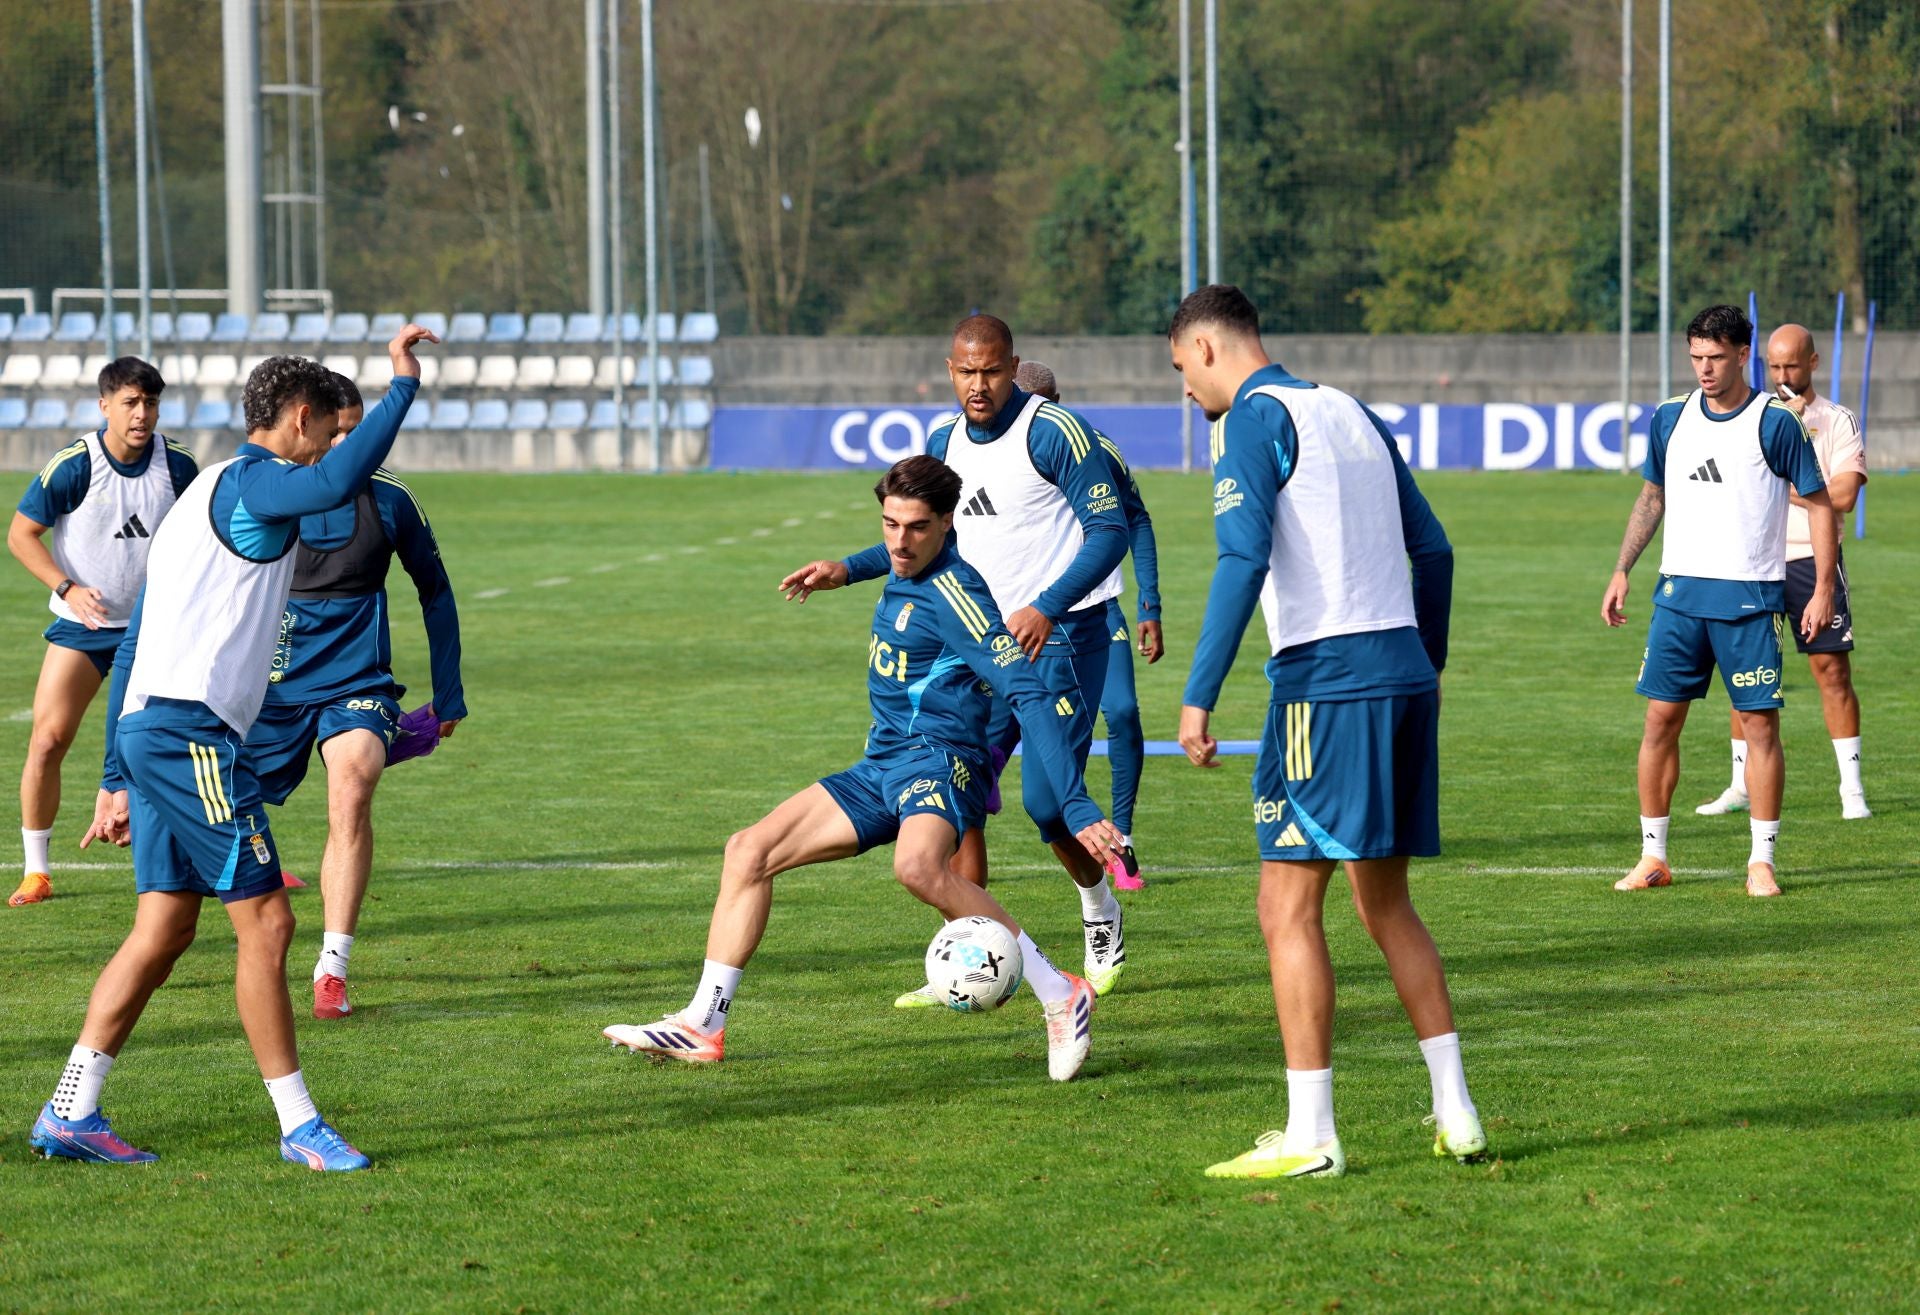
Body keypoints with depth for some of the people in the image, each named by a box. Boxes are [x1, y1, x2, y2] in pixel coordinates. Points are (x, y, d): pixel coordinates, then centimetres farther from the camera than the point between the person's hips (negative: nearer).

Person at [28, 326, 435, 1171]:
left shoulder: (200, 498, 24)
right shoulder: (248, 483, -6)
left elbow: (133, 648, 24)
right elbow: (340, 480, -31)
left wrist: (119, 779, 24)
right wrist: (403, 386, -21)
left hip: (152, 726, 10)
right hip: (191, 731, -10)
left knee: (163, 931, 10)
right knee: (265, 920, -6)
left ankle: (70, 1113, 10)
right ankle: (297, 1125, -3)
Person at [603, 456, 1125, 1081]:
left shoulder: (954, 594, -17)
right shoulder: (904, 571, 9)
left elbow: (1032, 698, -23)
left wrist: (1076, 807, -30)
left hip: (938, 759, -10)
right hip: (881, 767, 10)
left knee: (917, 865, -40)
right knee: (749, 851, 4)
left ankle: (1062, 997, -33)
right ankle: (702, 1027, 8)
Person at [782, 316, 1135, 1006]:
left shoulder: (1053, 432, -13)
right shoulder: (945, 444, 9)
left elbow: (1110, 530, -15)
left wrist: (1047, 608, -26)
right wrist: (847, 570, 14)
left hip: (1060, 635, -7)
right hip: (983, 636, 7)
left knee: (1046, 798, -12)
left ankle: (1102, 919, 16)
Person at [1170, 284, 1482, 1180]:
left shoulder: (1255, 418, -4)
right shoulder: (1353, 414, 20)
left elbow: (1242, 560, -16)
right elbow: (1433, 551, 21)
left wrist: (1199, 696, -17)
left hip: (1327, 678, -8)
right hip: (1403, 671, 8)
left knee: (1288, 906, -3)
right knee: (1385, 904, 16)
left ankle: (1309, 1137, -5)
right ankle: (1456, 1114, 13)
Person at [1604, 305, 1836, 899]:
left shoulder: (1774, 422, -5)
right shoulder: (1670, 418, 7)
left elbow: (1819, 503, -1)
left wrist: (1823, 588, -6)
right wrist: (1622, 571, 15)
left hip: (1750, 598, -4)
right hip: (1679, 593, 4)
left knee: (1760, 721, -3)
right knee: (1661, 718, 2)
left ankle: (1762, 861, 5)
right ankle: (1652, 857, 10)